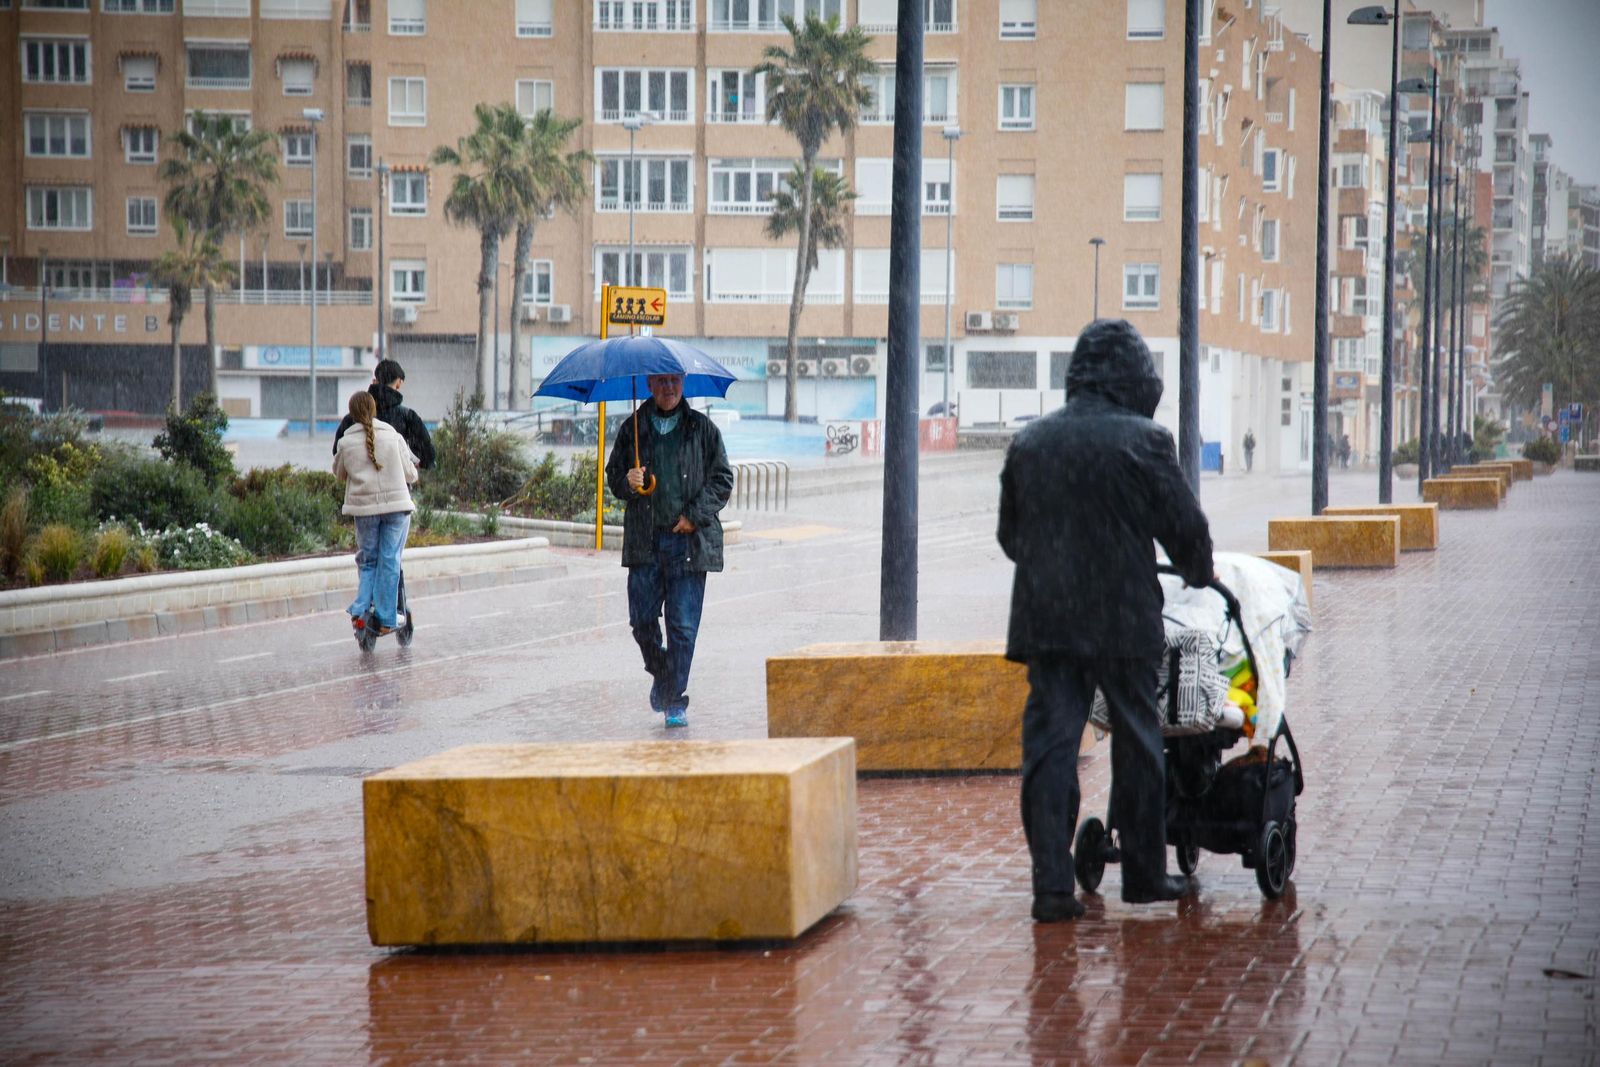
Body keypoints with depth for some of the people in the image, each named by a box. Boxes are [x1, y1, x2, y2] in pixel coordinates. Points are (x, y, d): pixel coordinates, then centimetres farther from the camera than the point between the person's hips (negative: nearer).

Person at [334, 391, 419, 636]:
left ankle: (360, 610, 0)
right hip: (396, 505, -1)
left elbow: (339, 474, 15)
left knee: (367, 560, 15)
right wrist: (412, 475, 29)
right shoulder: (393, 437, -1)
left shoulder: (346, 443, 0)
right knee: (389, 562, 4)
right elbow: (410, 474, 6)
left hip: (364, 507, 1)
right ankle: (385, 620, 4)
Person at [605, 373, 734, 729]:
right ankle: (660, 672, 29)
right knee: (642, 619, 0)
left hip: (689, 540, -2)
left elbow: (722, 479, 5)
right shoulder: (632, 429, 10)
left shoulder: (702, 429, 6)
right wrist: (627, 482, -10)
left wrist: (695, 515, -6)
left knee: (683, 625, -4)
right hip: (644, 539, 2)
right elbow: (613, 475, 14)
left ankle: (676, 700, 5)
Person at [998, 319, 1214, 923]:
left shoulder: (1029, 441, 7)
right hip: (1122, 621, -3)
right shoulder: (1142, 441, -7)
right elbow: (1185, 526, -2)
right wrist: (1198, 574, 19)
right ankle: (1144, 873, 20)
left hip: (1044, 619, 3)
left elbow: (1009, 535, 16)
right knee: (1136, 745, 10)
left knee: (1049, 745, 2)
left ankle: (1051, 884, -6)